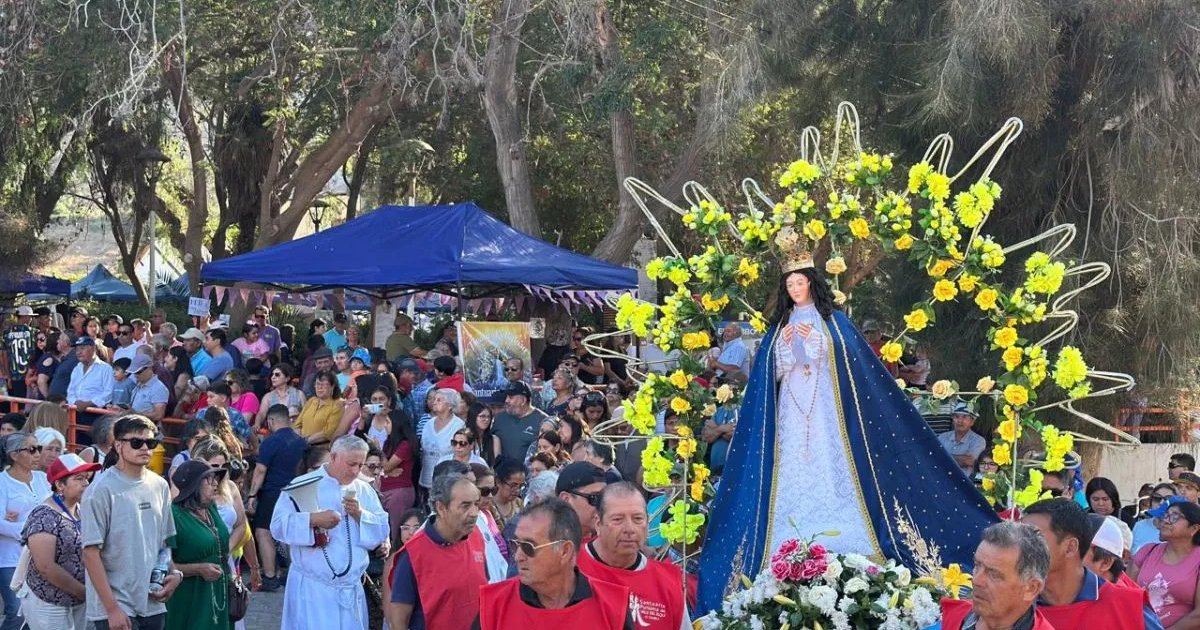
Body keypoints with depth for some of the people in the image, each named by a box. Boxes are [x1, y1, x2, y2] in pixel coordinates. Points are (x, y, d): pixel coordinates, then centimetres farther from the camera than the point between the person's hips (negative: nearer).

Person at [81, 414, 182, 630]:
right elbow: (91, 553, -13)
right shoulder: (101, 490, -11)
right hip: (116, 607, -7)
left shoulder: (159, 486, 10)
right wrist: (112, 608, -16)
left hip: (153, 605, 7)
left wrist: (174, 573, 1)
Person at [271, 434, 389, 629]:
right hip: (312, 588, -4)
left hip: (351, 588, 4)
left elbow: (383, 531, 6)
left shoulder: (364, 490, 12)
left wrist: (360, 514, -10)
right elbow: (278, 525, -12)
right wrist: (313, 519, -25)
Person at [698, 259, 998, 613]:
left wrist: (814, 339, -14)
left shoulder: (834, 321, 8)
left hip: (826, 411, -2)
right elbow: (773, 373, 10)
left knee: (832, 471, -11)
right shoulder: (779, 327, 15)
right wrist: (785, 345, -7)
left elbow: (852, 360, -4)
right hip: (793, 412, 2)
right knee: (795, 474, -7)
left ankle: (844, 553, -12)